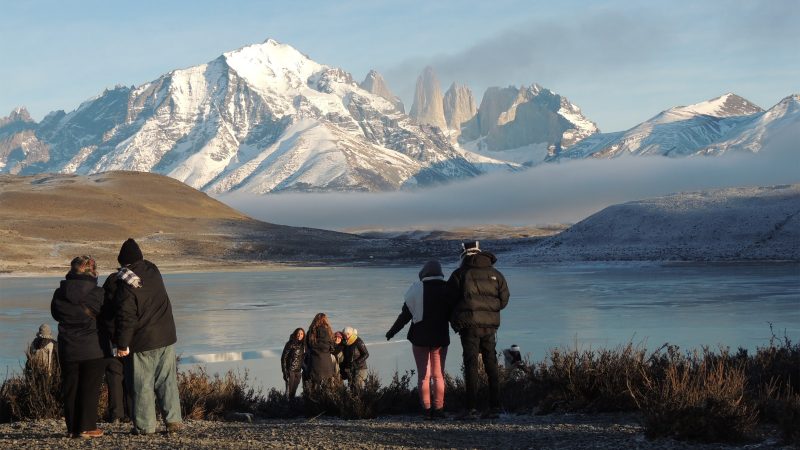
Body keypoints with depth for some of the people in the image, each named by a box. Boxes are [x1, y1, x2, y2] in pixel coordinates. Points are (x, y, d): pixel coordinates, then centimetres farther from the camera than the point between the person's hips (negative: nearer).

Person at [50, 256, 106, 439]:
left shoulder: (60, 294, -3)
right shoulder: (97, 293, -12)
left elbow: (55, 314, 12)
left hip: (68, 350, 3)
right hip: (93, 349, -3)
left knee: (70, 388, 10)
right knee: (90, 388, 4)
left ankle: (72, 428, 13)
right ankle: (87, 427, 3)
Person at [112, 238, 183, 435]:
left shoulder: (126, 283, -14)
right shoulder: (152, 270, 3)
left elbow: (126, 317, -16)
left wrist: (122, 344, -9)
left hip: (142, 341, -5)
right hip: (166, 337, 5)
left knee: (143, 384, 3)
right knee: (167, 380, 9)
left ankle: (145, 425, 6)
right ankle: (173, 420, 6)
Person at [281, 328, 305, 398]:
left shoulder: (303, 345, 8)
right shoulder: (290, 344, -9)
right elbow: (283, 357, -9)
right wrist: (285, 371, -14)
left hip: (298, 371, 5)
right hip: (290, 370, -5)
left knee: (294, 391, 7)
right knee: (289, 391, -8)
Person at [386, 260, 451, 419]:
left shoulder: (417, 288, -7)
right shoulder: (447, 289, -3)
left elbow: (406, 313, -4)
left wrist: (392, 331, 7)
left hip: (420, 337, -1)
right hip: (441, 337, 1)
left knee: (423, 375, 4)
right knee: (439, 375, 7)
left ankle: (426, 409, -2)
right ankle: (438, 409, 1)